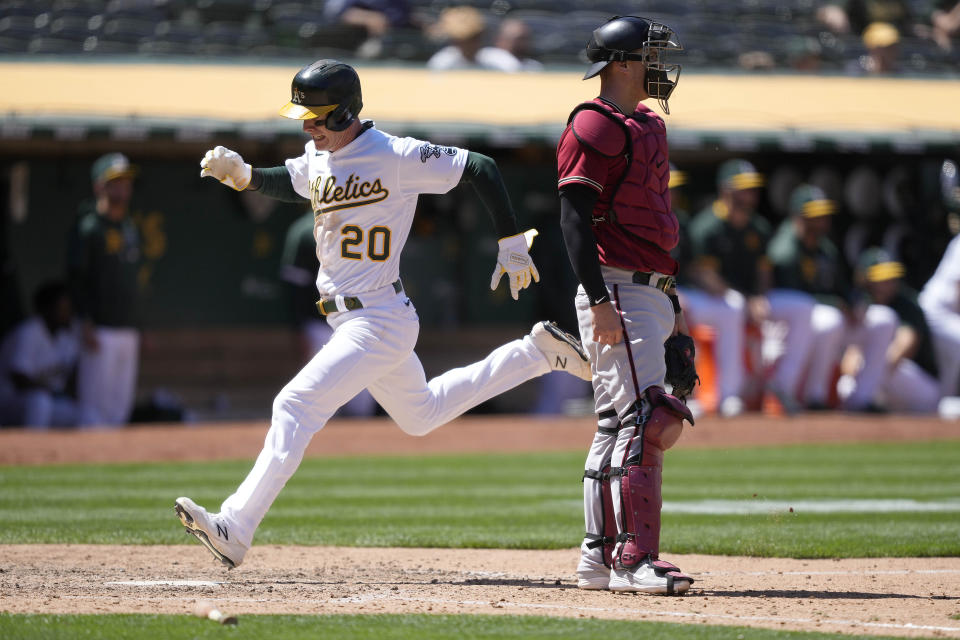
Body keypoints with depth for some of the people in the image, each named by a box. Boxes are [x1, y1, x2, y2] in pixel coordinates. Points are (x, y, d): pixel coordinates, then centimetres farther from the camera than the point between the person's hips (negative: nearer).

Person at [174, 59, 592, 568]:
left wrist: (512, 245, -12)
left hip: (379, 321, -10)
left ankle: (234, 529, -21)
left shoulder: (396, 157, -18)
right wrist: (242, 175, 7)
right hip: (350, 320, 10)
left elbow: (481, 169, -14)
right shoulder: (319, 156, 6)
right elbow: (291, 183, 27)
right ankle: (536, 354, 36)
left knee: (296, 406, -18)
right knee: (420, 416, 26)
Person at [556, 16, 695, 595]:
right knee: (646, 417, -16)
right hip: (616, 292, -10)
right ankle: (634, 560, -19)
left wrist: (673, 302, 23)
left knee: (619, 425, 11)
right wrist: (600, 302, -23)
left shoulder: (648, 128, 20)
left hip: (651, 294, 10)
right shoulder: (594, 128, -9)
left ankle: (600, 556, 14)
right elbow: (574, 219, -16)